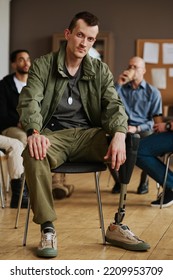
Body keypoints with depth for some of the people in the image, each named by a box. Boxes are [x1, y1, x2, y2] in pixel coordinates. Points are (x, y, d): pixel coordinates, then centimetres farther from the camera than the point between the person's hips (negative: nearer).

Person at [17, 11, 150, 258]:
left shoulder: (101, 71, 11)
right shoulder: (43, 65, 3)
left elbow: (114, 105, -1)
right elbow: (30, 101, -10)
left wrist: (119, 135, -24)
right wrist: (34, 132, -33)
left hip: (89, 134, 3)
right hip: (54, 135, -3)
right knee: (33, 154, -38)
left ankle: (118, 225, -15)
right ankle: (47, 229, -27)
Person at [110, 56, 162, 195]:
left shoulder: (153, 92, 9)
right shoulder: (121, 89, 16)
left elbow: (156, 119, 2)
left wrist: (137, 128, -12)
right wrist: (118, 84, -5)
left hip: (144, 129, -1)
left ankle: (144, 180, -4)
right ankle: (118, 180, -4)